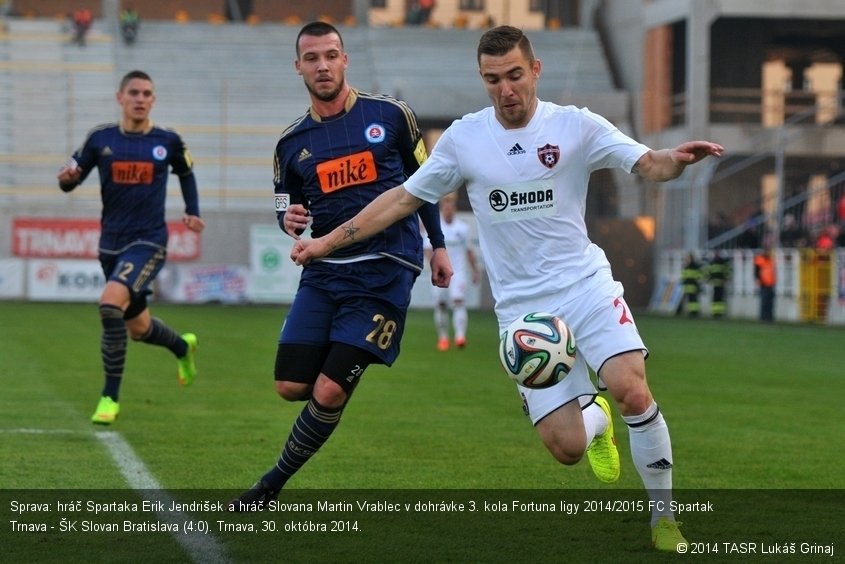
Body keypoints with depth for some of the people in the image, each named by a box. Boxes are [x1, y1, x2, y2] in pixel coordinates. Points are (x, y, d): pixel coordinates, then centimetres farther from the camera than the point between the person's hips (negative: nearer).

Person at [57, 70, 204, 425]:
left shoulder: (168, 142, -2)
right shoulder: (100, 139, -1)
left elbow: (186, 173, 17)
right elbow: (71, 180, 3)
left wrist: (193, 212, 6)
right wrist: (67, 178, -20)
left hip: (149, 242, -4)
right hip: (112, 243, 4)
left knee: (111, 303, -27)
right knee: (138, 328, 15)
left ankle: (110, 397, -17)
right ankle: (183, 346, 52)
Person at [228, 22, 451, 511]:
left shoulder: (391, 115, 0)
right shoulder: (292, 143, 7)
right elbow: (287, 208, 18)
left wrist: (439, 246, 11)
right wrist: (289, 220, -6)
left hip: (385, 273, -4)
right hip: (324, 272, 4)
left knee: (328, 393, -12)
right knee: (292, 387, -5)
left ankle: (272, 486, 7)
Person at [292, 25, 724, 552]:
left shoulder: (575, 125, -4)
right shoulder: (463, 138, 2)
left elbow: (645, 164, -11)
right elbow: (403, 198, 10)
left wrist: (674, 160, -35)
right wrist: (330, 240, 8)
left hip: (586, 285, -1)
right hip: (522, 307, 1)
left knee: (632, 392, -26)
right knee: (566, 446, -9)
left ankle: (663, 513, -2)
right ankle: (593, 418, 32)